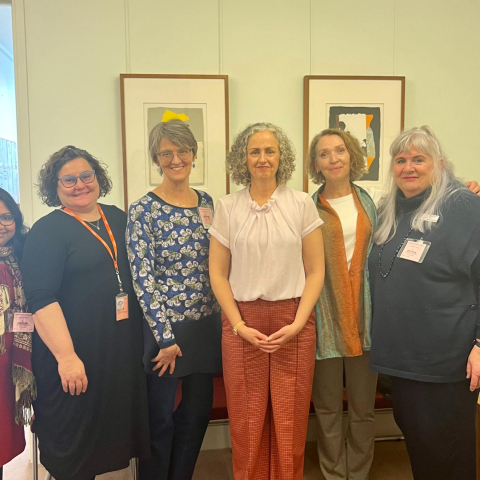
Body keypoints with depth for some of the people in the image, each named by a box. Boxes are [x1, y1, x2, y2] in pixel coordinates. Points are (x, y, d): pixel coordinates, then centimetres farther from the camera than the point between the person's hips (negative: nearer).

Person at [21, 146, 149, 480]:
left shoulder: (118, 218, 10)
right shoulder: (47, 232, -8)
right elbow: (41, 299, -16)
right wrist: (66, 356, -22)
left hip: (124, 349, 6)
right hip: (75, 356, -5)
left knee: (120, 428, 17)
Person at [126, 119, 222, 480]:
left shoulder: (207, 202, 6)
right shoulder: (144, 210, -10)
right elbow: (143, 279, -13)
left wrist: (220, 319, 8)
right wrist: (165, 338, -14)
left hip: (206, 324, 5)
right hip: (165, 327, -5)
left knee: (198, 411, 16)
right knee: (161, 417, 8)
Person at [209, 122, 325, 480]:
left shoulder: (302, 204, 2)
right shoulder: (227, 207, 3)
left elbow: (315, 271, 2)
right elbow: (218, 273, 3)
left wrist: (297, 324, -8)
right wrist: (239, 325, -6)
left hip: (293, 321, 0)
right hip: (242, 323, 0)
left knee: (290, 420, 7)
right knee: (246, 421, 8)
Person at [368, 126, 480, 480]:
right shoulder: (390, 212, 10)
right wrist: (382, 336, 16)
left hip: (447, 359, -6)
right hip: (403, 355, 7)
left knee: (446, 451, 8)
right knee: (414, 436, 20)